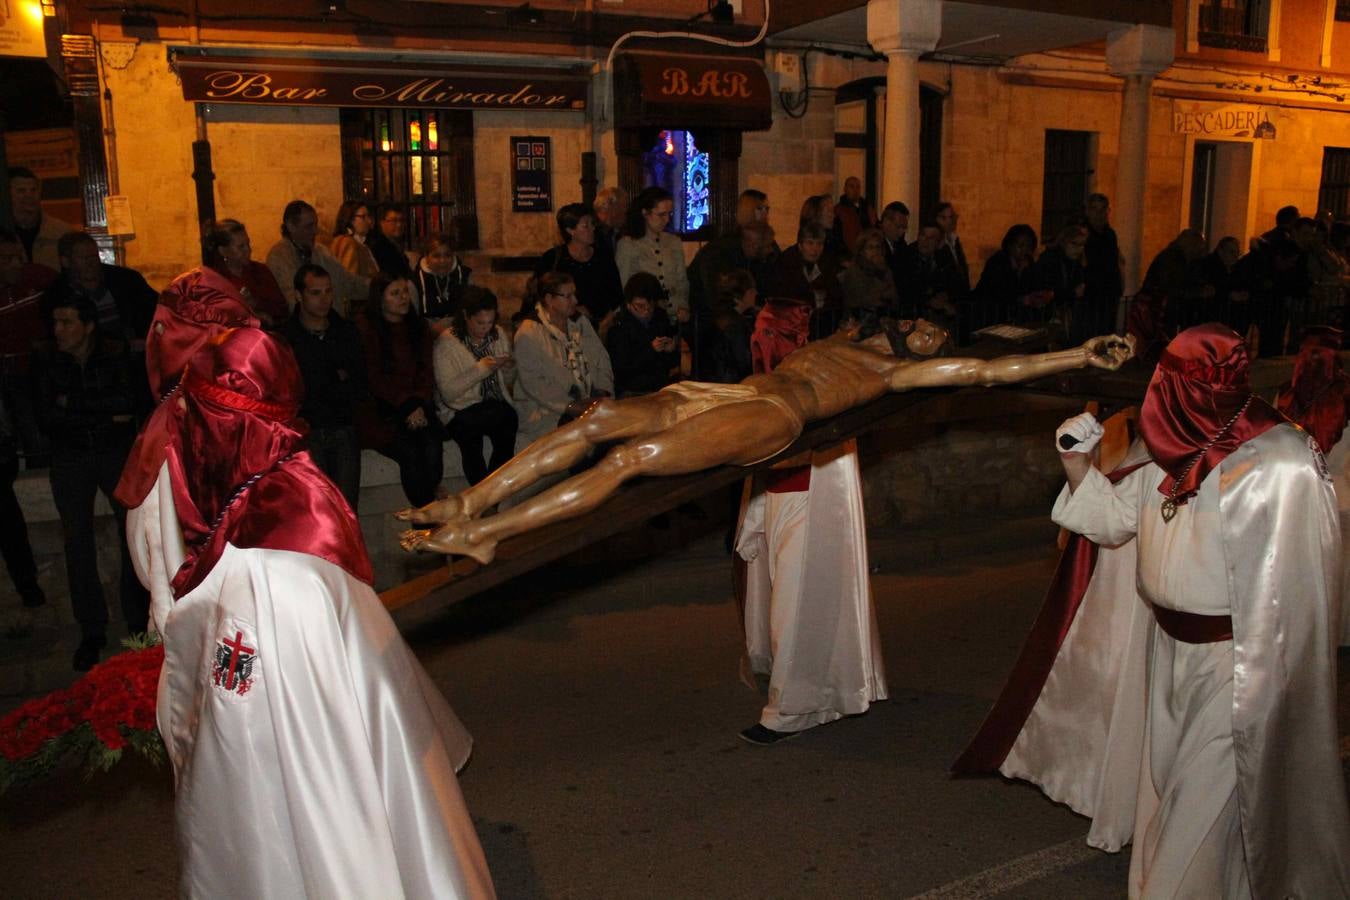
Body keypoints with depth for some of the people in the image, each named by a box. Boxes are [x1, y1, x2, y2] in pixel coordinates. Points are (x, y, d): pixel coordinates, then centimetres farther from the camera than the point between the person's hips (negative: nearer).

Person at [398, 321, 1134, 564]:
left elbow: (988, 369, 7)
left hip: (772, 417, -7)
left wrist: (1081, 357, 6)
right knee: (602, 417, -15)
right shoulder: (850, 341, 32)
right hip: (736, 394, 7)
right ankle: (471, 503, -16)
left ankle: (482, 533, -23)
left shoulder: (898, 371, 13)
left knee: (627, 457, -25)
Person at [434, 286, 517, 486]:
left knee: (508, 419, -30)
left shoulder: (500, 335, 10)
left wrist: (510, 369, -4)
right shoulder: (446, 342, -5)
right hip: (461, 411, -4)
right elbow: (447, 392, -12)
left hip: (497, 405, 4)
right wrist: (481, 369, -18)